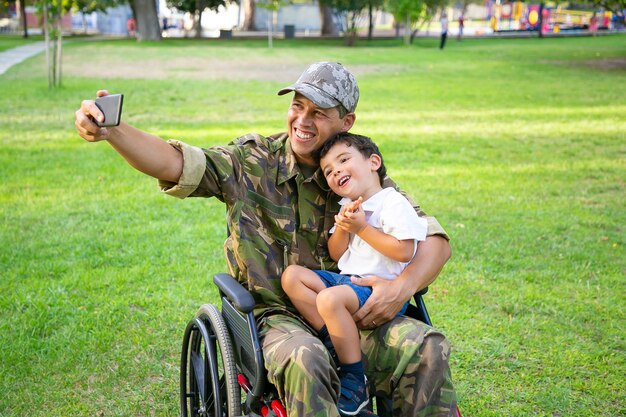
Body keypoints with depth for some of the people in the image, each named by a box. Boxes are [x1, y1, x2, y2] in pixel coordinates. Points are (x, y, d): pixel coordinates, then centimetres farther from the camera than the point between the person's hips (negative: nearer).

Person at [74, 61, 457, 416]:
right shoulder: (253, 162, 1)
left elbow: (434, 238, 5)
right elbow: (177, 163, -12)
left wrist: (404, 285, -15)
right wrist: (112, 130, -29)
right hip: (277, 316, -2)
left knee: (426, 348, -24)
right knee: (305, 362, -37)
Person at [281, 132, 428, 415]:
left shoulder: (393, 203, -9)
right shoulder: (349, 208, 18)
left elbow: (404, 251, -20)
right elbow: (335, 255, 16)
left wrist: (362, 228, -16)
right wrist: (342, 227, -4)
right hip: (346, 278, 9)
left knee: (330, 299, -35)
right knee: (291, 275, -6)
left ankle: (355, 380, -22)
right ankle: (336, 343, -15)